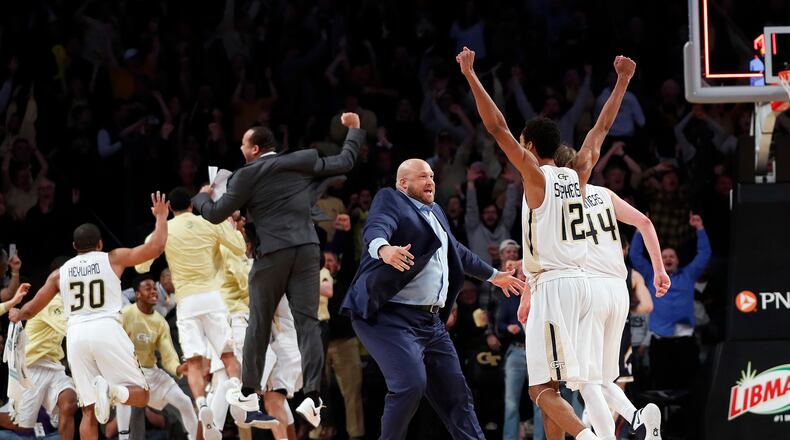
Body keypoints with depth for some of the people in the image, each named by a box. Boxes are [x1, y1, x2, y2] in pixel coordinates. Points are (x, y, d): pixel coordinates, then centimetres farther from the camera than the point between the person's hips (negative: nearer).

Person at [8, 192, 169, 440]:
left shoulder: (60, 273, 17)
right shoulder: (113, 259, 10)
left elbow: (30, 311, 21)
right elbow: (155, 248, 6)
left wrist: (16, 315, 45)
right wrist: (161, 217, 23)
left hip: (76, 334, 3)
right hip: (106, 329, -3)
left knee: (89, 410, 8)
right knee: (140, 396, 2)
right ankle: (113, 390, -32)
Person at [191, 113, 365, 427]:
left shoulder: (247, 176, -2)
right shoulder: (303, 162, 7)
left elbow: (215, 214, 0)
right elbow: (345, 162, 17)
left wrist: (202, 197, 22)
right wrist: (354, 129, 32)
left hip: (272, 254, -2)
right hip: (306, 250, 2)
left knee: (259, 324, 12)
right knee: (307, 322, -2)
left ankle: (250, 391, 18)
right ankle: (312, 395, -16)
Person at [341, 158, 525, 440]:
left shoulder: (434, 213, 24)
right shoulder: (390, 201, -2)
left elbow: (458, 252, 40)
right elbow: (377, 228, -24)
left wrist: (493, 275, 50)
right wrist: (383, 249, -47)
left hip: (431, 321, 9)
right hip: (392, 317, -9)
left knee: (454, 393, 5)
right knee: (411, 384, -24)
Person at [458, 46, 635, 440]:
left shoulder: (536, 176, -7)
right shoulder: (578, 174, 10)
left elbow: (497, 128, -12)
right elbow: (601, 128, 22)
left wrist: (471, 76, -10)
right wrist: (623, 80, 32)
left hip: (551, 285, -7)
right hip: (580, 283, 7)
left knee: (542, 388, -11)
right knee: (553, 385, 15)